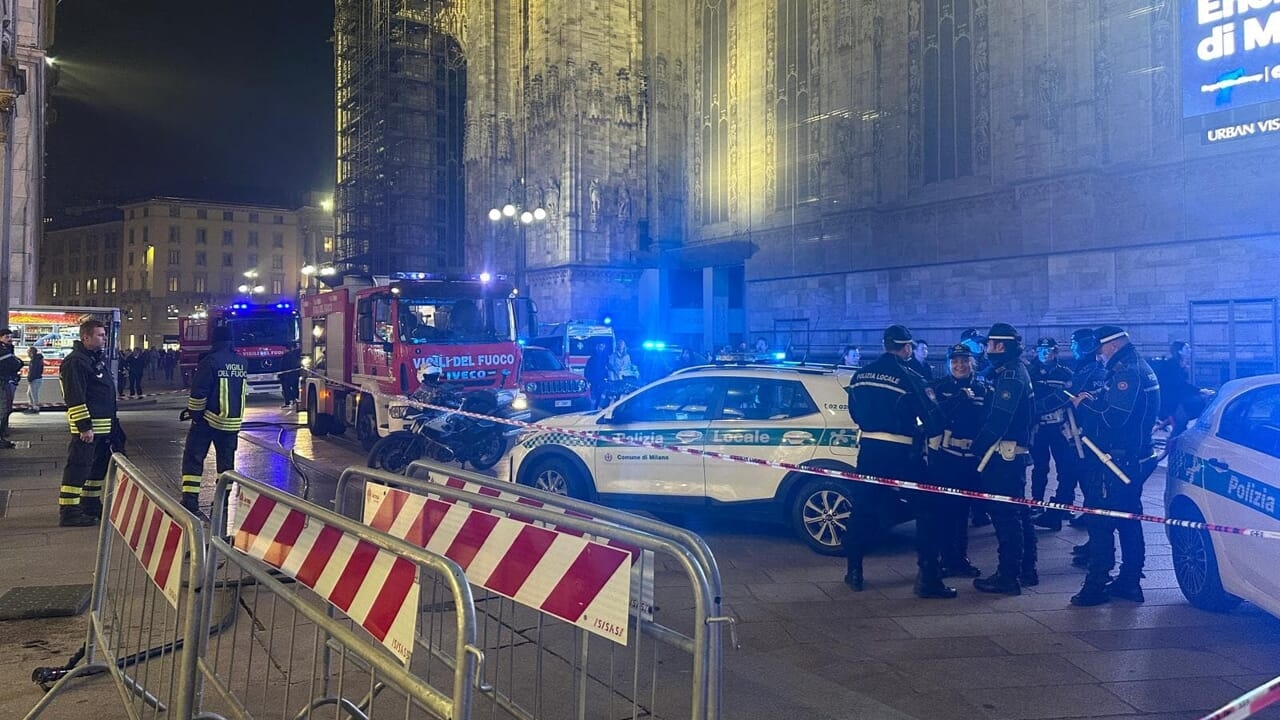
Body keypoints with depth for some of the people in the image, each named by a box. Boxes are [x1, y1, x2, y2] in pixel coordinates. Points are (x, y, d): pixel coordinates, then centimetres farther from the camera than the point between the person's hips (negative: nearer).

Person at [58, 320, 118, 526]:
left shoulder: (97, 358, 16)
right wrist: (85, 427, -23)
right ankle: (68, 512, -2)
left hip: (103, 426, 10)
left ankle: (90, 504, 30)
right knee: (78, 467, -7)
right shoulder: (75, 362, -16)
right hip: (87, 426, -10)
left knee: (99, 465, 18)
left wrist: (113, 423, 21)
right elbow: (75, 398, -21)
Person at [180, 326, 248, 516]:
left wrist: (193, 412, -2)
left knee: (193, 457, 2)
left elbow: (198, 393, -13)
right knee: (226, 460, 13)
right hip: (233, 421, 5)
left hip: (209, 419, -5)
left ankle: (190, 501, -3)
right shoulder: (242, 363, 5)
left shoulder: (210, 361, -13)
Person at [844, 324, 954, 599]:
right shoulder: (909, 377, -10)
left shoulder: (861, 375, 6)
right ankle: (927, 578, 3)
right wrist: (933, 441, 11)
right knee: (927, 509, 5)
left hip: (869, 450, 5)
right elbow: (932, 416, -7)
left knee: (864, 508, 15)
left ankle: (853, 572, 20)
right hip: (903, 453, -5)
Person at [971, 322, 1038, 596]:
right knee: (1018, 511, 17)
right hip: (1016, 452, 11)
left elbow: (999, 418, -22)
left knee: (1004, 513, -7)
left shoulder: (1010, 374, -15)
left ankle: (1008, 575, -2)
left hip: (1003, 453, -11)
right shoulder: (1017, 371, 18)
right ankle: (1026, 569, 27)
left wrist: (978, 445, -15)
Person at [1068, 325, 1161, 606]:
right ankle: (1129, 581, 25)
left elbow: (1113, 418, -25)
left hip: (1116, 461, -11)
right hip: (1135, 457, 11)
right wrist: (1094, 400, 6)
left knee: (1100, 521, -6)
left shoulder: (1126, 372, -19)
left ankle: (1097, 585, -3)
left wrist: (1083, 406, -11)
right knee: (1128, 519, 16)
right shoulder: (1141, 367, 15)